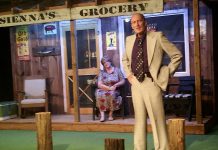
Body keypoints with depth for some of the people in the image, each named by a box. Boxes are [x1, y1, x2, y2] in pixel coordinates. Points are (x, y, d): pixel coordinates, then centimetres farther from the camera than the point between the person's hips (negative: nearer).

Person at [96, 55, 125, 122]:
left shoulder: (117, 70, 8)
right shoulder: (102, 72, 9)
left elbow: (123, 81, 6)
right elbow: (99, 84, -2)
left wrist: (116, 85, -13)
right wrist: (109, 88, -16)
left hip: (114, 91, -1)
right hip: (104, 90, 1)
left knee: (111, 94, -37)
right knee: (99, 94, -34)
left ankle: (111, 114, -26)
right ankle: (102, 115, -34)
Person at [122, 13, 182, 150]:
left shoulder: (157, 37, -6)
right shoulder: (129, 40, 10)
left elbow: (177, 55, -4)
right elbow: (125, 59, 28)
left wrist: (165, 75, -6)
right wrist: (128, 74, 13)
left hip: (151, 84, -5)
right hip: (135, 84, 5)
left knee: (157, 120, -2)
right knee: (139, 119, 12)